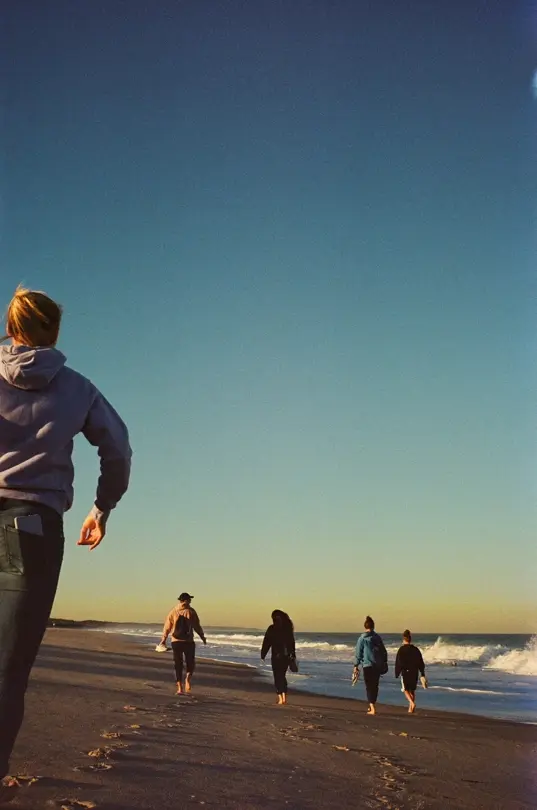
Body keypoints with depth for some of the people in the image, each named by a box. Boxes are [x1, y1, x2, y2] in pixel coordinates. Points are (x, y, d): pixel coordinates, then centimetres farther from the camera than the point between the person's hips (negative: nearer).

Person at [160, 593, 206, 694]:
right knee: (190, 663, 12)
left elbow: (167, 627, 6)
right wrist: (202, 636, 14)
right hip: (188, 641, -2)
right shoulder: (191, 611, -3)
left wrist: (163, 639, 18)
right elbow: (197, 626, 0)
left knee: (178, 665, 9)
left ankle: (180, 688, 4)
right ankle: (188, 678, -17)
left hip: (176, 641, 2)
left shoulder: (173, 611, 3)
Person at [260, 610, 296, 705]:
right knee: (282, 676, 17)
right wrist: (293, 655, 17)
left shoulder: (272, 628, -8)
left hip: (276, 656, -4)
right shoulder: (288, 628, 3)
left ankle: (280, 699, -2)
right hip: (287, 656, 4)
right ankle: (284, 697, 10)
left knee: (278, 677, 3)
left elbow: (266, 642, -7)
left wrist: (263, 654, 2)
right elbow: (292, 643, 9)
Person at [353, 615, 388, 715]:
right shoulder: (377, 637, 5)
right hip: (378, 665, 4)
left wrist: (356, 666, 2)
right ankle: (372, 706, 27)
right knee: (375, 686, 16)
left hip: (367, 665, -4)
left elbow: (358, 653, -4)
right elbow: (384, 652, 10)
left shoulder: (362, 638, -5)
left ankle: (372, 709, -7)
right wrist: (384, 662, 22)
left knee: (369, 687, 1)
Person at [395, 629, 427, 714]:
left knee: (406, 690, 5)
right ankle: (411, 708, 13)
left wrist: (397, 674, 1)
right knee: (412, 690, 13)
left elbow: (398, 663, -7)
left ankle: (412, 703, -19)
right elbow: (421, 663, 6)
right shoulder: (416, 650, 4)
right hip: (415, 673, 4)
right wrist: (422, 675, 10)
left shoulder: (401, 650, -7)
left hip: (405, 672, -4)